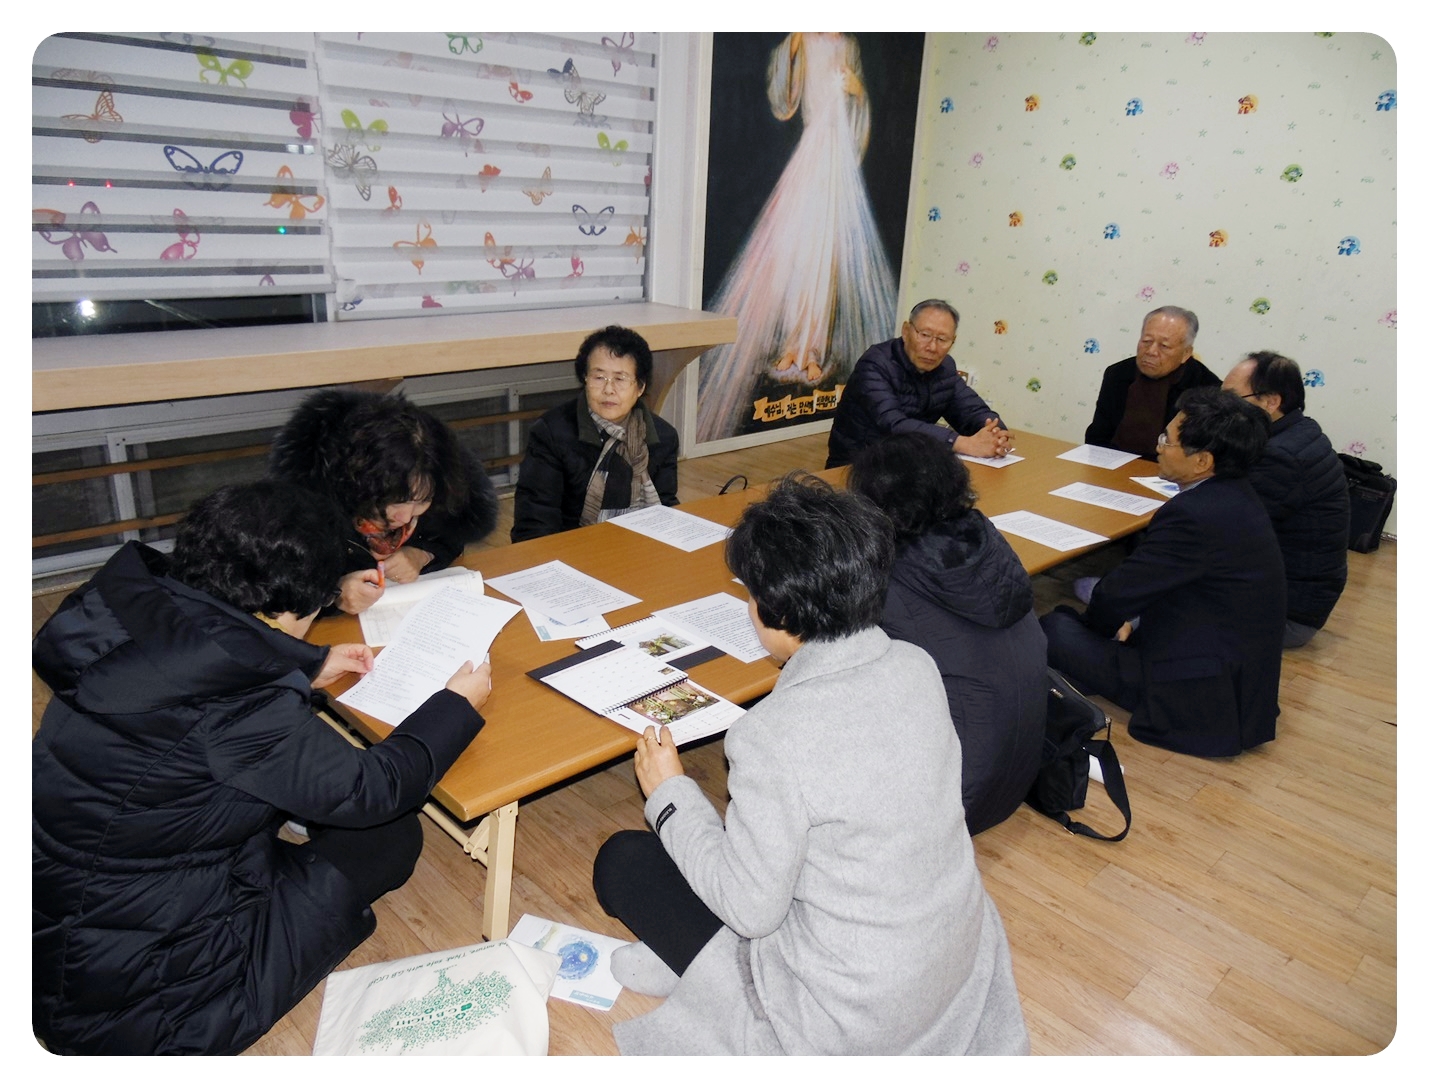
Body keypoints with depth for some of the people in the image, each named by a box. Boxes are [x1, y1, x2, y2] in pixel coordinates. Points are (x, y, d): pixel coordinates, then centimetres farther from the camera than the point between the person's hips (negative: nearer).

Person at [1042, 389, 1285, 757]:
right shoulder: (1235, 495, 2)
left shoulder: (1194, 515, -28)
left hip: (1200, 698, -9)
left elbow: (1115, 596, -18)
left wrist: (1101, 622, 3)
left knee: (1054, 627, -6)